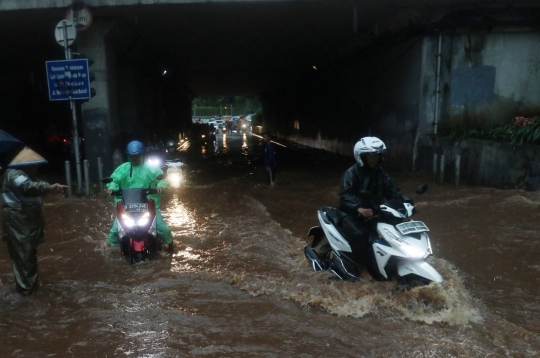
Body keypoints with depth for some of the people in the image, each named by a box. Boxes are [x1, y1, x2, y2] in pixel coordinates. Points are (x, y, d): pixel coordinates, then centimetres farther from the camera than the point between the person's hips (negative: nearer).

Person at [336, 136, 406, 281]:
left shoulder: (380, 173, 9)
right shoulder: (351, 173, -14)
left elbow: (392, 190, 5)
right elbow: (345, 195, -27)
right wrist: (359, 208, -45)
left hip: (373, 212, 7)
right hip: (350, 213, -7)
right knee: (358, 234, -34)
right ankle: (362, 268, -16)